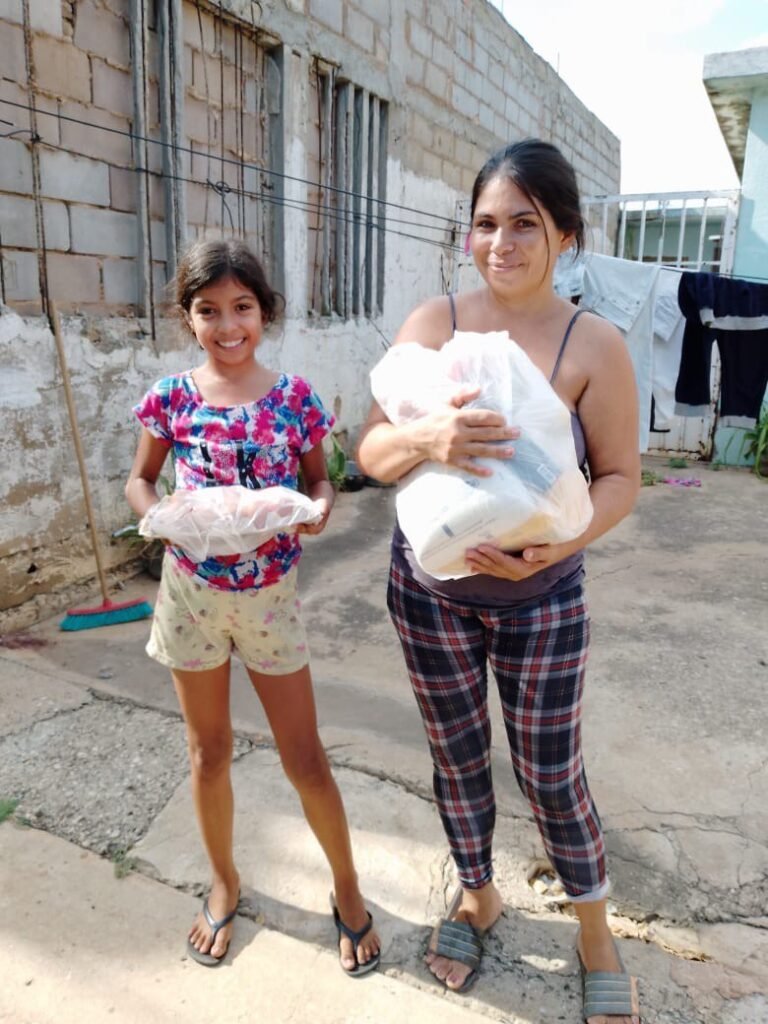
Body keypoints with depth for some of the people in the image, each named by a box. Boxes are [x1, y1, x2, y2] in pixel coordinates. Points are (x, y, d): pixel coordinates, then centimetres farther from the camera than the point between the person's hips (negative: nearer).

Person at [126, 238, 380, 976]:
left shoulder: (295, 397, -6)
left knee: (304, 757, 7)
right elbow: (139, 481, 6)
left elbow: (318, 480, 3)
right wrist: (160, 516, -15)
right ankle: (224, 884, 41)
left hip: (271, 595, -1)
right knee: (208, 751, 16)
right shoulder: (171, 397, -5)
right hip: (192, 592, 1)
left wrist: (318, 507, -19)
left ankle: (347, 888, 32)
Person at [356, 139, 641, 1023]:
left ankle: (595, 931, 40)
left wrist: (552, 546, -25)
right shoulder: (431, 323, -7)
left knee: (550, 773, 11)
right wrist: (427, 436, -32)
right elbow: (370, 453, -9)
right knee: (456, 756, 18)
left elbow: (620, 476, -7)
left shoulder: (595, 345, -11)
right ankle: (477, 894, 46)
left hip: (542, 599, -2)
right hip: (429, 588, 2)